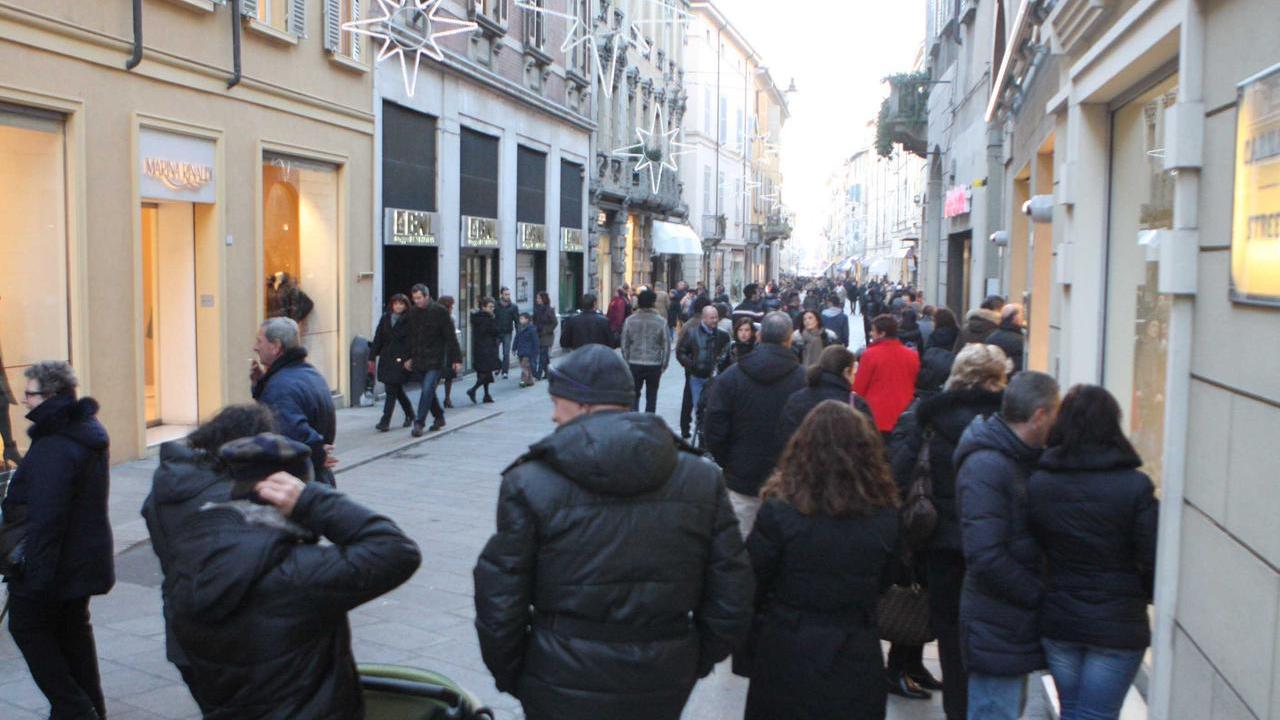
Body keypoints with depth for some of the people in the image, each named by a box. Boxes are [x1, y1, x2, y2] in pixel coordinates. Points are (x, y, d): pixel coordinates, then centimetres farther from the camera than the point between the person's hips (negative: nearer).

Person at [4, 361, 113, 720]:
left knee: (27, 626, 8)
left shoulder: (54, 448, -26)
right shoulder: (89, 431, 5)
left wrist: (35, 575, -23)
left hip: (54, 564, -9)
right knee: (74, 629, 19)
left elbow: (46, 518, -27)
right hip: (86, 559, 9)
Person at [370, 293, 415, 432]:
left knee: (392, 391, -8)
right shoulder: (385, 319, 10)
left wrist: (409, 359, -16)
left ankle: (385, 421, -7)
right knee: (397, 389, 15)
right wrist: (372, 356, 9)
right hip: (386, 359, 6)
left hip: (400, 359, -6)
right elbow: (378, 338, 12)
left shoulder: (409, 321, -5)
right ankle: (410, 414, 32)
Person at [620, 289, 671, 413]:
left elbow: (624, 344, 1)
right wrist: (664, 365, 8)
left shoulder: (629, 321, -3)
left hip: (634, 364, 1)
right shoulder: (661, 322, -7)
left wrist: (626, 362, 11)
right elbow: (666, 345, -2)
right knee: (651, 397, 9)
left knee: (634, 395, 11)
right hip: (654, 365, -1)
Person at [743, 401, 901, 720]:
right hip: (855, 661, 2)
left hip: (786, 656, -2)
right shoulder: (886, 518, -12)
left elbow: (751, 586, -10)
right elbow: (882, 585, 4)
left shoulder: (779, 513, -20)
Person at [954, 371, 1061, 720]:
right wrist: (1040, 596, -17)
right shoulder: (985, 466, -22)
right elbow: (986, 557, -26)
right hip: (997, 628, -10)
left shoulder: (1025, 459, 11)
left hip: (1019, 622, 10)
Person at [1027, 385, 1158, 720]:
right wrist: (1150, 594, 8)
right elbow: (1153, 560, -11)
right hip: (1118, 627, -3)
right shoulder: (1135, 486, -14)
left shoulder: (1038, 483, -5)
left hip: (1057, 621, 3)